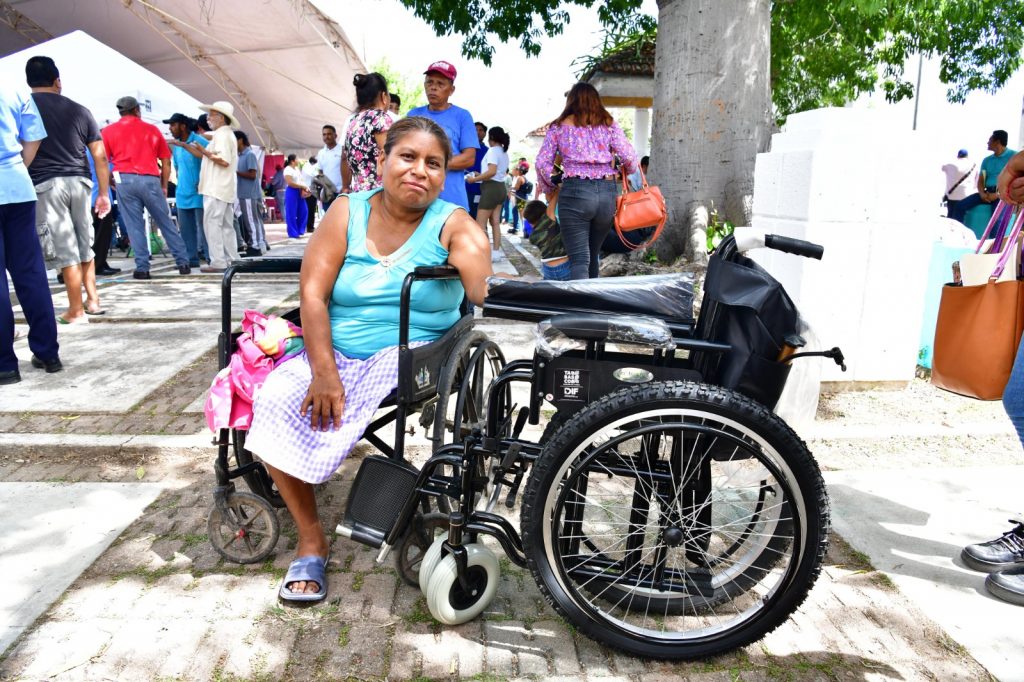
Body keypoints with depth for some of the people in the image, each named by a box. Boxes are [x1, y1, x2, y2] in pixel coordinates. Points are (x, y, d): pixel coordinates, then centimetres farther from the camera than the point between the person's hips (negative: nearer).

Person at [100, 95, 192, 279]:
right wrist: (164, 186, 17)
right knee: (166, 223, 8)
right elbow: (166, 162, 11)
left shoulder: (109, 131, 10)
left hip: (125, 180, 0)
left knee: (134, 226, 3)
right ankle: (183, 263, 9)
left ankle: (142, 268, 1)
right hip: (151, 180, 0)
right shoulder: (152, 129, 13)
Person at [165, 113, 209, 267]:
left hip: (198, 194, -7)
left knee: (203, 227, -6)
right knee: (185, 229, 9)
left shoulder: (199, 141, -8)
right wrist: (181, 182, 15)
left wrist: (183, 145, -31)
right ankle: (192, 258, 16)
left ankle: (211, 258, -1)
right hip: (183, 194, 7)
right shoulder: (175, 145, 13)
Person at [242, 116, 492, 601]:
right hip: (334, 351, 3)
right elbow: (312, 293, -5)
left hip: (413, 353, -2)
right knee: (274, 401, -20)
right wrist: (324, 373, -16)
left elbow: (486, 296, -17)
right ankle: (310, 538, -3)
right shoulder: (347, 212, 4)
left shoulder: (451, 224, -1)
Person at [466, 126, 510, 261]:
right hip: (500, 187, 10)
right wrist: (480, 175, 16)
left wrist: (475, 179, -17)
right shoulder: (504, 153, 15)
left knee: (480, 224, -7)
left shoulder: (492, 151, -12)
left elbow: (492, 172, -24)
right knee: (495, 222, 10)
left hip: (491, 188, -10)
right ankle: (496, 252, 10)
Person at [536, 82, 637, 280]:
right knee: (593, 254, 19)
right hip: (607, 191, 3)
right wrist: (628, 171, 23)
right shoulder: (609, 124, 11)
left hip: (575, 191, -3)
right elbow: (629, 157, 1)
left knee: (579, 259, -6)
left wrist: (548, 189, 18)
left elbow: (542, 163, 2)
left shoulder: (559, 126, 9)